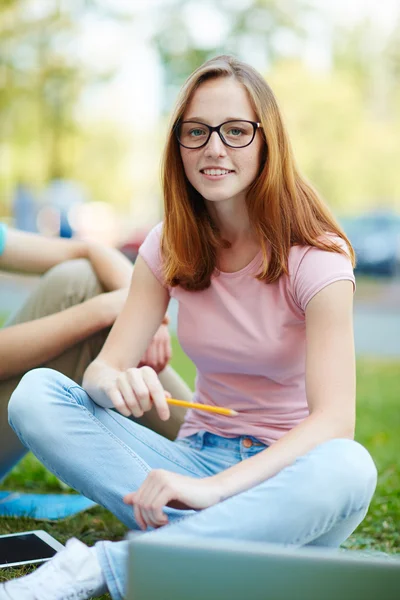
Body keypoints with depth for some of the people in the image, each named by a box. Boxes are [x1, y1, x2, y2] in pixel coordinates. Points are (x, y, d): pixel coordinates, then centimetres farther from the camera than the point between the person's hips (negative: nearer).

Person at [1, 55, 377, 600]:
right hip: (199, 454, 3)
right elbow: (105, 366, -5)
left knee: (348, 469, -39)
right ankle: (210, 540, -27)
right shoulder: (170, 247, 2)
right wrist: (117, 382, -31)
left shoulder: (316, 255, -12)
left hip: (286, 473, -3)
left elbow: (335, 419, -22)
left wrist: (213, 487, -36)